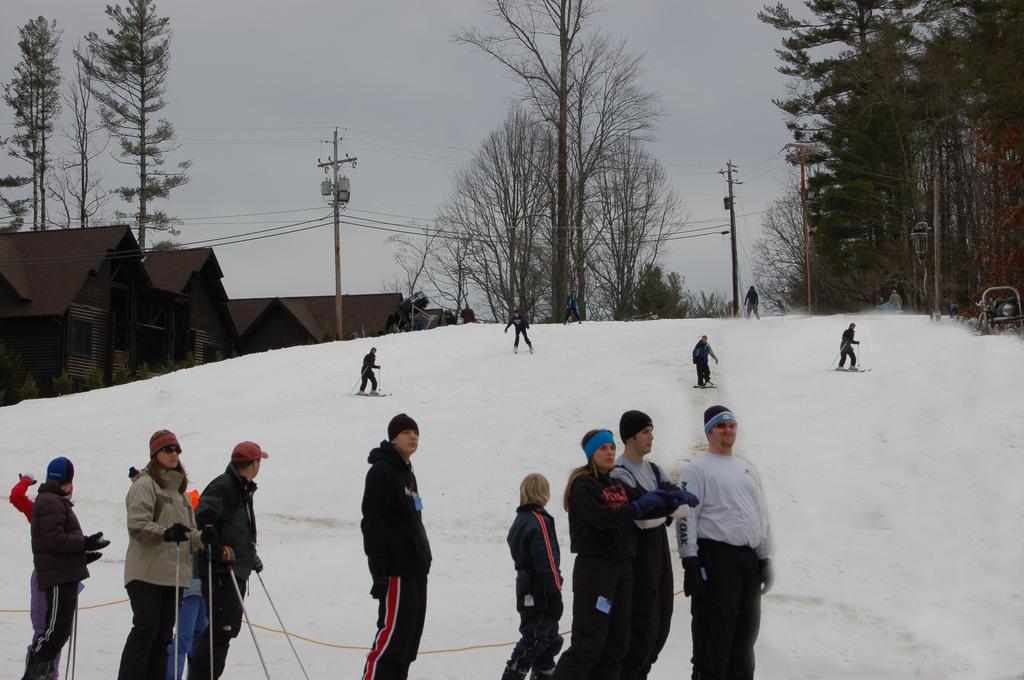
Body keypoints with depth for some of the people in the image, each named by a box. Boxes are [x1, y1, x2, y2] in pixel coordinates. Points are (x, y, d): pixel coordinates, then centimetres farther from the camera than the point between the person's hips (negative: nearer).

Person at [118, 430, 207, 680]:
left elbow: (189, 533, 21)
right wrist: (166, 533, -30)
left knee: (163, 636, 8)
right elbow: (138, 526, -15)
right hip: (147, 573, -8)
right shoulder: (145, 484, -3)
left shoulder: (179, 489, 21)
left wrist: (203, 538, 0)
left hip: (173, 574, 8)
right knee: (146, 629, -14)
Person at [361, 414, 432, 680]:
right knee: (392, 635, -12)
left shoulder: (407, 474, 19)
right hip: (396, 570, -9)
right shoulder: (382, 471, -10)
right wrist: (379, 571, -22)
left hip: (416, 570, 9)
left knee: (409, 638, 10)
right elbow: (372, 523, -17)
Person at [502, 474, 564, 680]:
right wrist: (555, 595, -17)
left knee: (551, 640, 19)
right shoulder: (541, 521, -17)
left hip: (526, 591, 9)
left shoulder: (521, 520, 13)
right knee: (534, 642, -5)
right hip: (540, 596, -9)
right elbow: (546, 563, -22)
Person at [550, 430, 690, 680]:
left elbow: (644, 512, 13)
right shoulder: (583, 484, -7)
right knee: (588, 643, -10)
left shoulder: (619, 483, 16)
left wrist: (671, 502, -3)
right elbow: (603, 518, -21)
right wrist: (639, 506, -20)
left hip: (623, 567, 8)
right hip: (594, 566, -8)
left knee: (617, 643, 8)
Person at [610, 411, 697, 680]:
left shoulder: (654, 471, 15)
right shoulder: (620, 474, -12)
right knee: (643, 627, -8)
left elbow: (685, 506, 4)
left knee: (660, 626, 12)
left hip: (660, 556, 8)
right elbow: (645, 518, -22)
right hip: (638, 557, -8)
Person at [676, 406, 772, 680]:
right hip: (715, 557, -7)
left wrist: (765, 558, 16)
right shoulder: (697, 469, -2)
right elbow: (686, 517, -10)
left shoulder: (748, 469, 20)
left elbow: (761, 516, 23)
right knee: (713, 637, -7)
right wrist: (690, 563, -17)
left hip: (748, 559, 7)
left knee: (744, 636, 11)